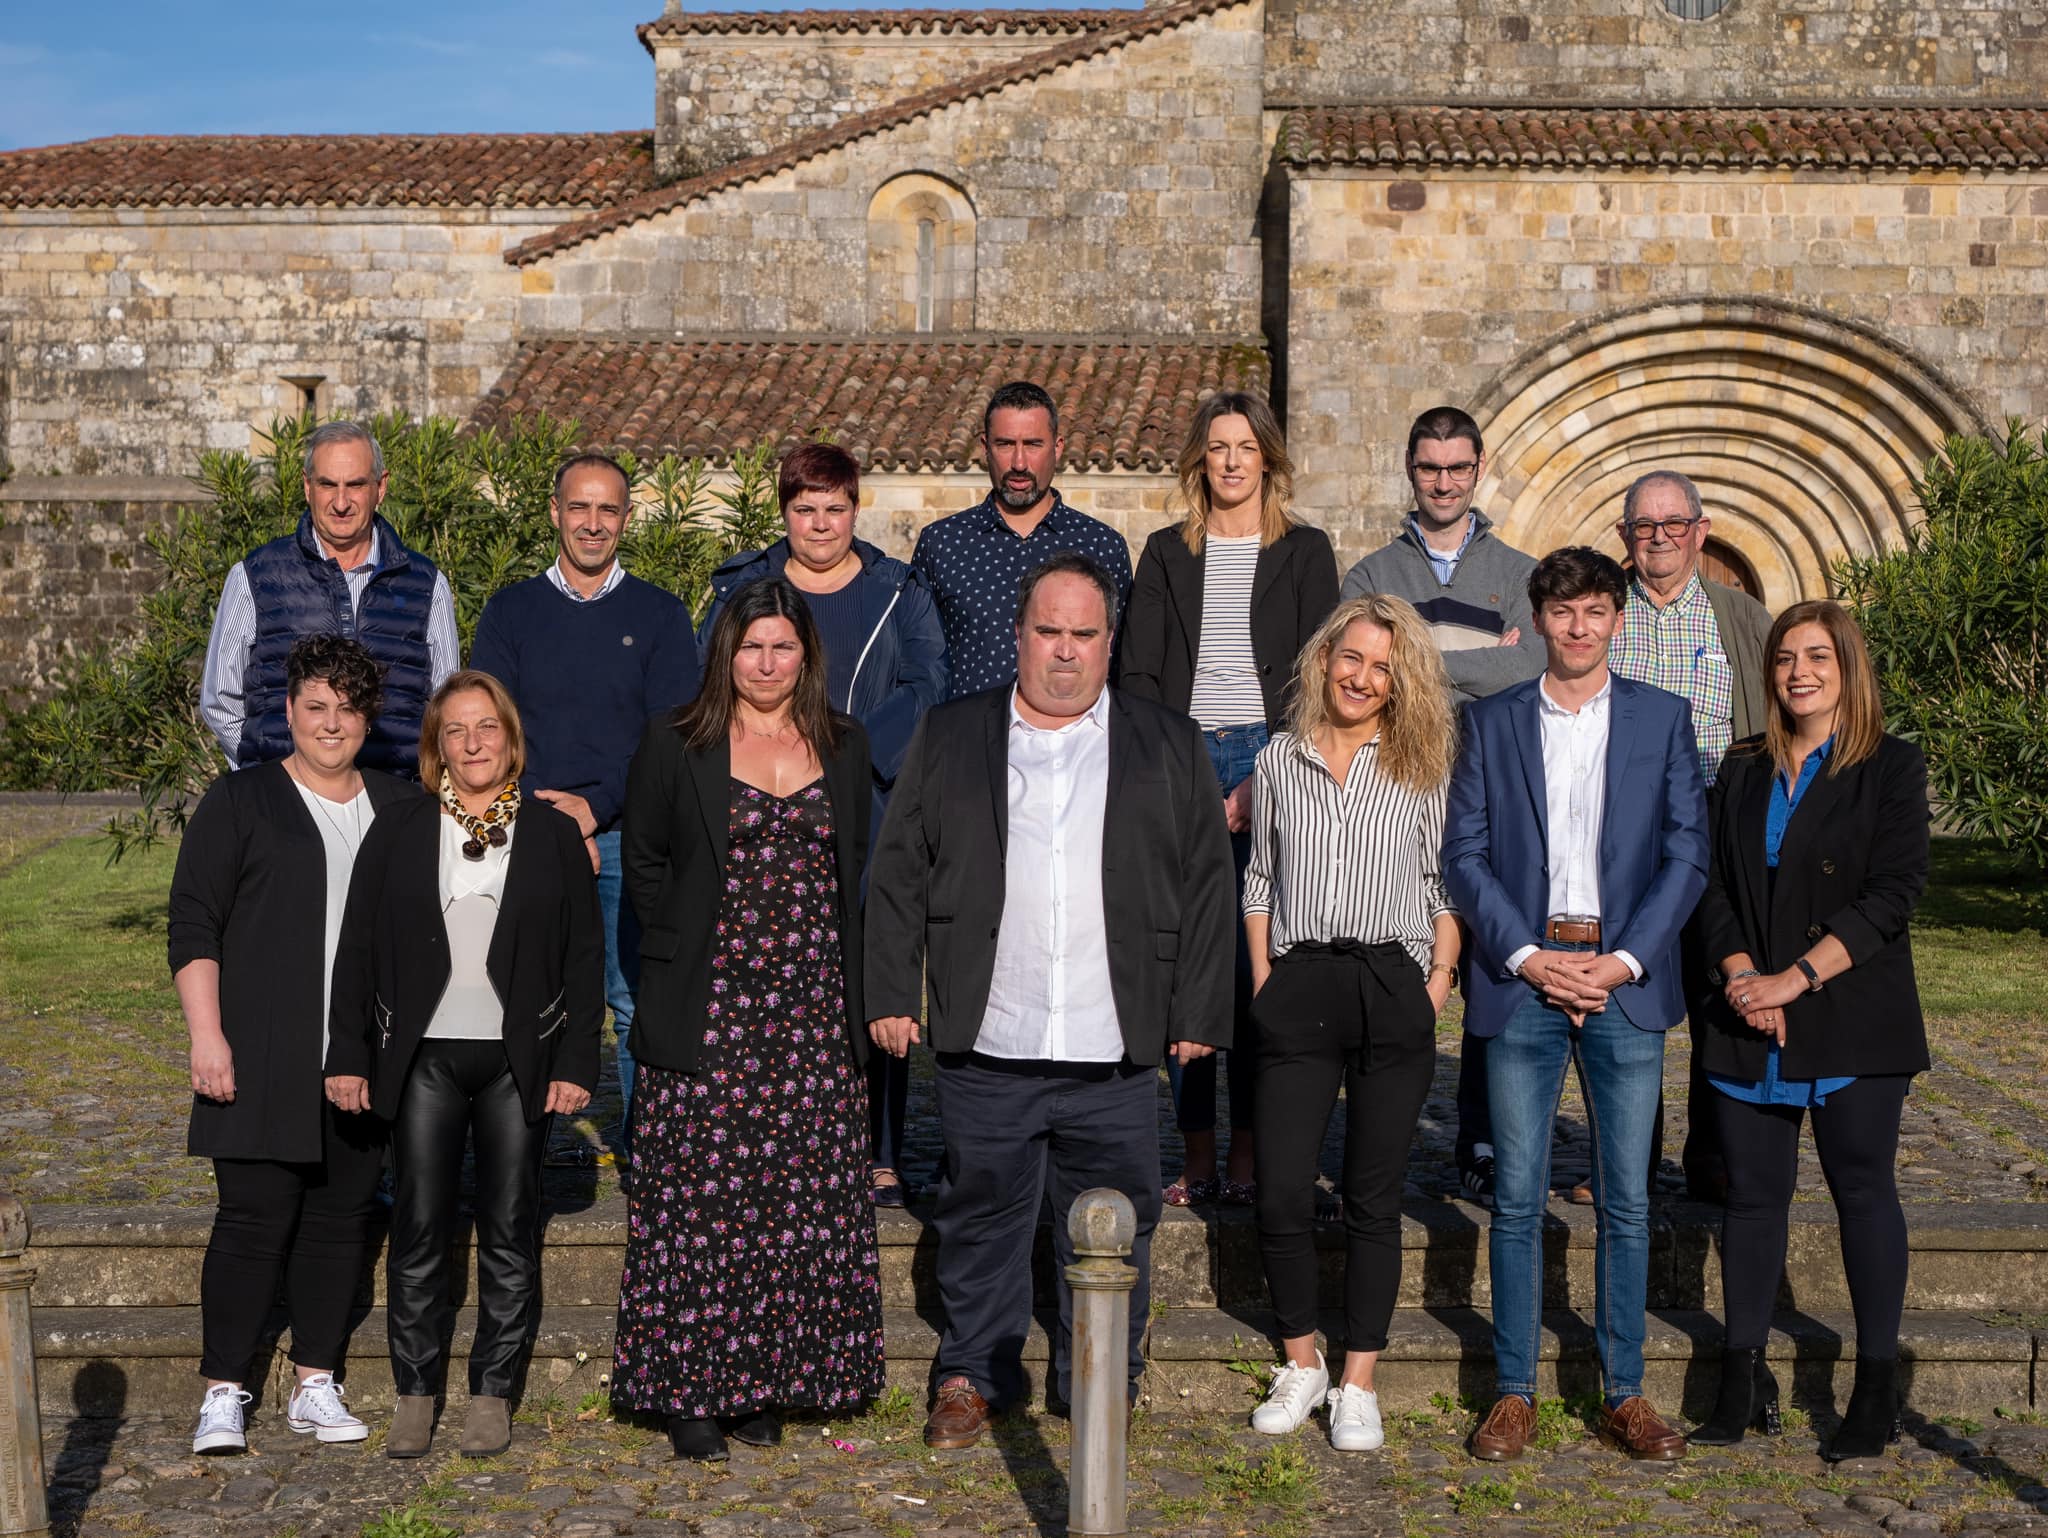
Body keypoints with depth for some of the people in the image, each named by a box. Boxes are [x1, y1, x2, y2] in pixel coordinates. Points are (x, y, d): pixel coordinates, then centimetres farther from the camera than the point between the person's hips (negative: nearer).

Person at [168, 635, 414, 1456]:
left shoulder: (401, 809, 14)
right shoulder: (240, 801, 2)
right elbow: (193, 924, -2)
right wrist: (206, 1034, -11)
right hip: (264, 1059, -4)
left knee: (341, 1218, 7)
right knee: (255, 1218, -6)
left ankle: (316, 1385, 16)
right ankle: (223, 1394, 3)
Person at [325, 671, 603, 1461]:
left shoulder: (554, 834, 5)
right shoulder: (398, 832, 6)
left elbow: (586, 954, 3)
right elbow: (358, 947, 5)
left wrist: (576, 1063, -4)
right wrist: (349, 1056, -1)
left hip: (519, 1061, 0)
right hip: (424, 1059, 0)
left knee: (510, 1231, 4)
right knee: (418, 1229, 1)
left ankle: (492, 1393, 14)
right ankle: (415, 1393, 12)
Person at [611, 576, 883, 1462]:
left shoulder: (844, 747, 11)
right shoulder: (675, 748, 3)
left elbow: (858, 866, 15)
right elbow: (644, 864, 6)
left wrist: (838, 967, 7)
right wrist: (685, 954, 0)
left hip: (813, 1013, 3)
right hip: (708, 1013, -3)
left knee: (800, 1197, 4)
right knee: (700, 1197, -3)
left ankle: (767, 1383, 14)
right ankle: (688, 1393, 5)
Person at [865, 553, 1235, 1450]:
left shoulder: (1171, 748, 8)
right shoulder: (947, 739, 9)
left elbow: (1207, 887, 7)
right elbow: (898, 873, 8)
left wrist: (1199, 1014, 2)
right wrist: (890, 994, 1)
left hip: (1116, 1054, 0)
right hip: (984, 1048, 0)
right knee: (981, 1219, 10)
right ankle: (971, 1377, 26)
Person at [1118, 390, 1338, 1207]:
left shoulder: (1304, 551, 9)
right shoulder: (1166, 552, 13)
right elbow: (1137, 672, 8)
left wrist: (1265, 781, -9)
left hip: (1271, 762, -1)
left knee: (1260, 964, -5)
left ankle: (1248, 1157, 2)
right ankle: (1197, 1161, 2)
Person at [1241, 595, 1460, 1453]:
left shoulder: (1421, 768, 6)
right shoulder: (1280, 761, 10)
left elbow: (1444, 882, 7)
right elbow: (1260, 879, 14)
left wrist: (1441, 977, -4)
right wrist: (1263, 977, 6)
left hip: (1392, 991, -1)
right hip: (1298, 993, 1)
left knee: (1373, 1199, 5)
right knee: (1281, 1196, -2)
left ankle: (1358, 1385, 15)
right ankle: (1301, 1367, 17)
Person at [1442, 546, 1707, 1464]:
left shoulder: (1663, 718, 8)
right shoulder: (1491, 721, 8)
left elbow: (1687, 852, 3)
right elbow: (1462, 852, 3)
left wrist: (1622, 960, -8)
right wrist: (1528, 957, -8)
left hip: (1624, 978, 0)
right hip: (1521, 976, 0)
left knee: (1626, 1200, 4)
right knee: (1517, 1198, 1)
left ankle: (1624, 1395, 14)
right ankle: (1514, 1391, 10)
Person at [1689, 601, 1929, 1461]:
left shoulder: (1891, 768, -1)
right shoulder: (1744, 769, 13)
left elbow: (1892, 894, -10)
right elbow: (1716, 885, 8)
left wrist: (1794, 980, -16)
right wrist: (1743, 979, -9)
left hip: (1852, 1023, -4)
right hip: (1750, 1026, 4)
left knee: (1862, 1191, 1)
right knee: (1753, 1194, 5)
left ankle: (1875, 1393, 8)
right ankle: (1743, 1381, 13)